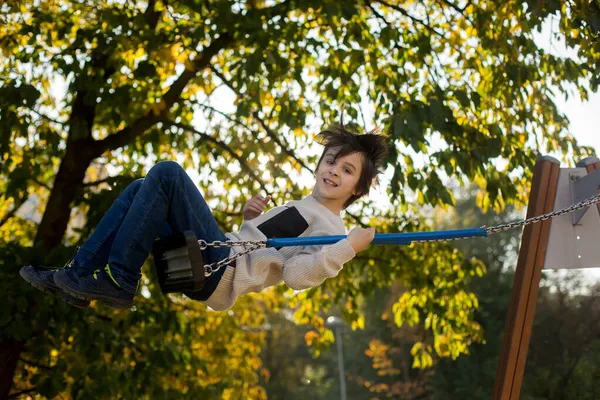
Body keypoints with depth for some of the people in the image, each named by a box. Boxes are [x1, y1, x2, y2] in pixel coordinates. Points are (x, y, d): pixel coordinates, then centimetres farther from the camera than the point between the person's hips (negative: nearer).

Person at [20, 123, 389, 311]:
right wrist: (251, 216, 14)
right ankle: (79, 277, 3)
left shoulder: (331, 228, -1)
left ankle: (118, 281, -16)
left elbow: (296, 275, -19)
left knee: (167, 173, -18)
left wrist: (348, 250, -27)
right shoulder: (300, 208, 27)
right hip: (215, 255, 9)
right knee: (141, 189, 13)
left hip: (220, 274, -9)